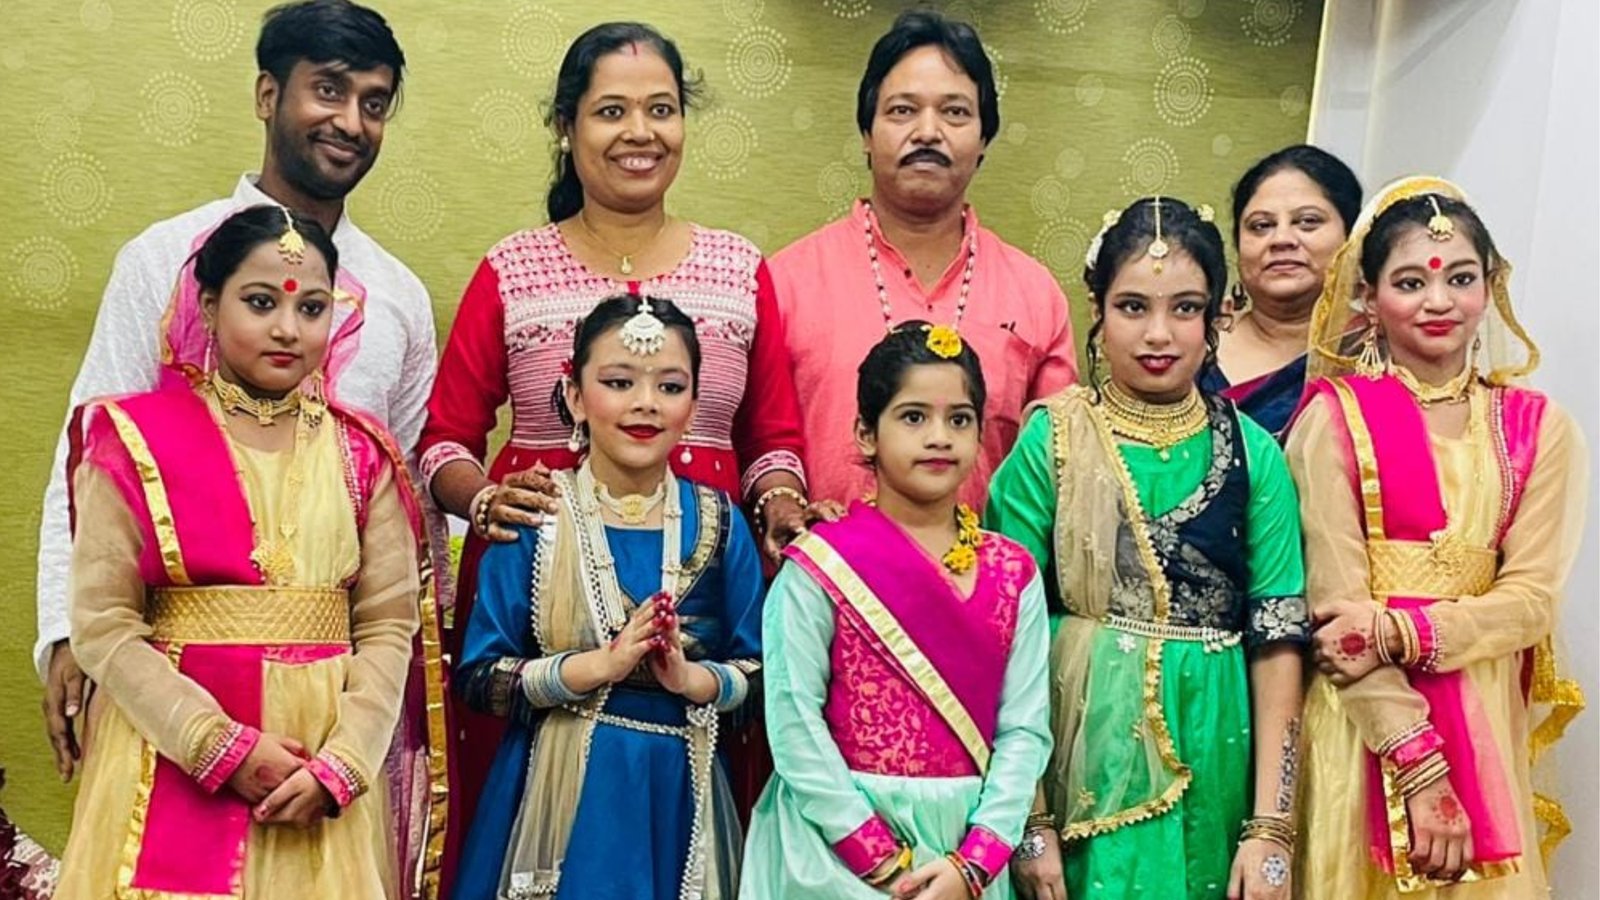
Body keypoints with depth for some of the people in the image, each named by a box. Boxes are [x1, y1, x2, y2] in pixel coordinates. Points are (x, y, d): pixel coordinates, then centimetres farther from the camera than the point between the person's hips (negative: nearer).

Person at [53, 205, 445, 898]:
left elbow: (391, 624, 0)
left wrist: (341, 763, -13)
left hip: (323, 776, 2)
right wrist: (222, 746, -15)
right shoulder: (136, 439, -2)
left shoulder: (362, 454, 6)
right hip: (174, 757, -2)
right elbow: (102, 625, -8)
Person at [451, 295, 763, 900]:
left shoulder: (718, 523, 1)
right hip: (560, 792, -2)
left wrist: (691, 678, -15)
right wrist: (599, 665, -18)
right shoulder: (536, 516, -5)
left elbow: (760, 675, 3)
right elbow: (478, 679, -8)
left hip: (677, 794, 2)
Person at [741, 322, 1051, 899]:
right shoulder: (820, 567, -9)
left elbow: (1025, 727, -3)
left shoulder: (1013, 574, 2)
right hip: (840, 841, -3)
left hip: (966, 845, 3)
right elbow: (794, 721, -14)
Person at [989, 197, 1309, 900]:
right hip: (1080, 761, -2)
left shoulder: (1254, 454, 0)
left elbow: (1278, 642, -1)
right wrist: (1031, 823, -11)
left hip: (1209, 766, 2)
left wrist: (1270, 829, -6)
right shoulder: (1051, 442, -5)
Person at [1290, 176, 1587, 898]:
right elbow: (1336, 605, -12)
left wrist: (1399, 631, -19)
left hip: (1485, 719, 3)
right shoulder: (1334, 418, -7)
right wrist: (1420, 769, -16)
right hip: (1365, 721, -3)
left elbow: (1531, 598, -3)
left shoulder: (1538, 427, 5)